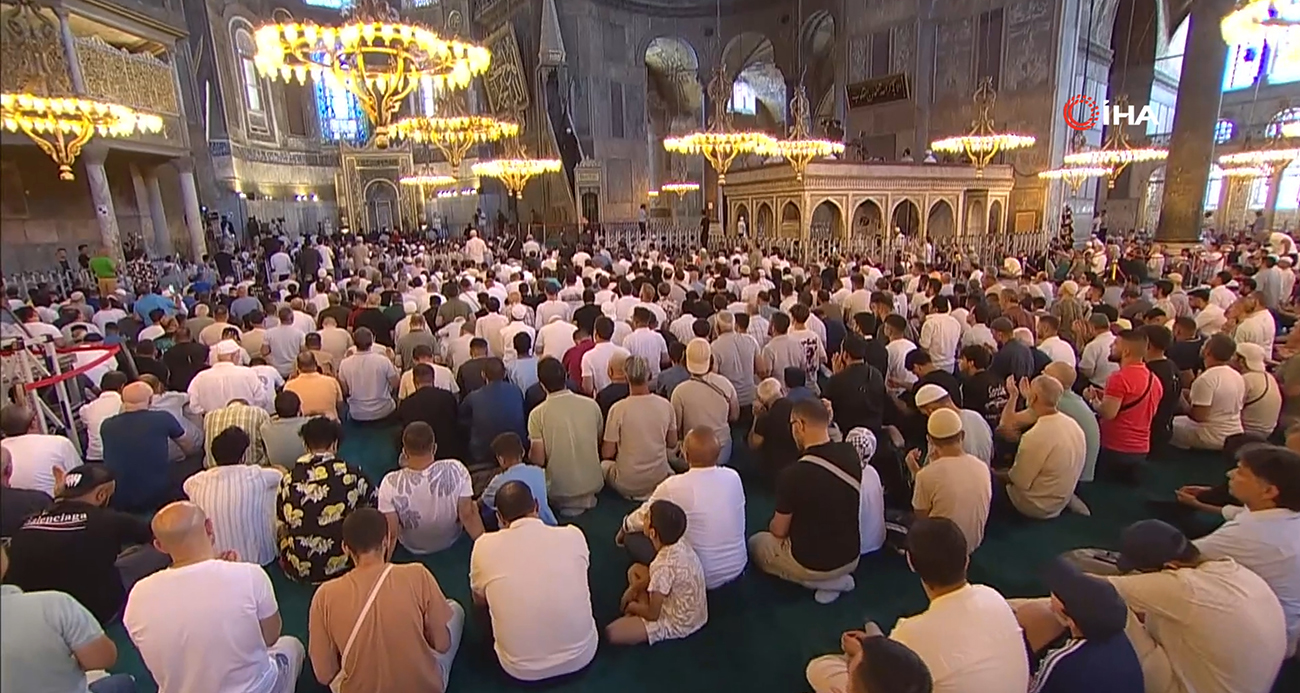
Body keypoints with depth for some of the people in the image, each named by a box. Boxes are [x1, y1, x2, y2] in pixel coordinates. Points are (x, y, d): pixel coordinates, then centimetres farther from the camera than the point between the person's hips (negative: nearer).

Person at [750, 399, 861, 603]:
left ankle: (819, 582, 4)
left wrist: (772, 525, 11)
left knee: (755, 544, 20)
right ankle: (834, 580, 11)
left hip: (811, 564, -6)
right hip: (851, 557, 6)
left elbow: (779, 531, -13)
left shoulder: (793, 474, -29)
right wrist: (824, 419, 4)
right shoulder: (851, 454, -14)